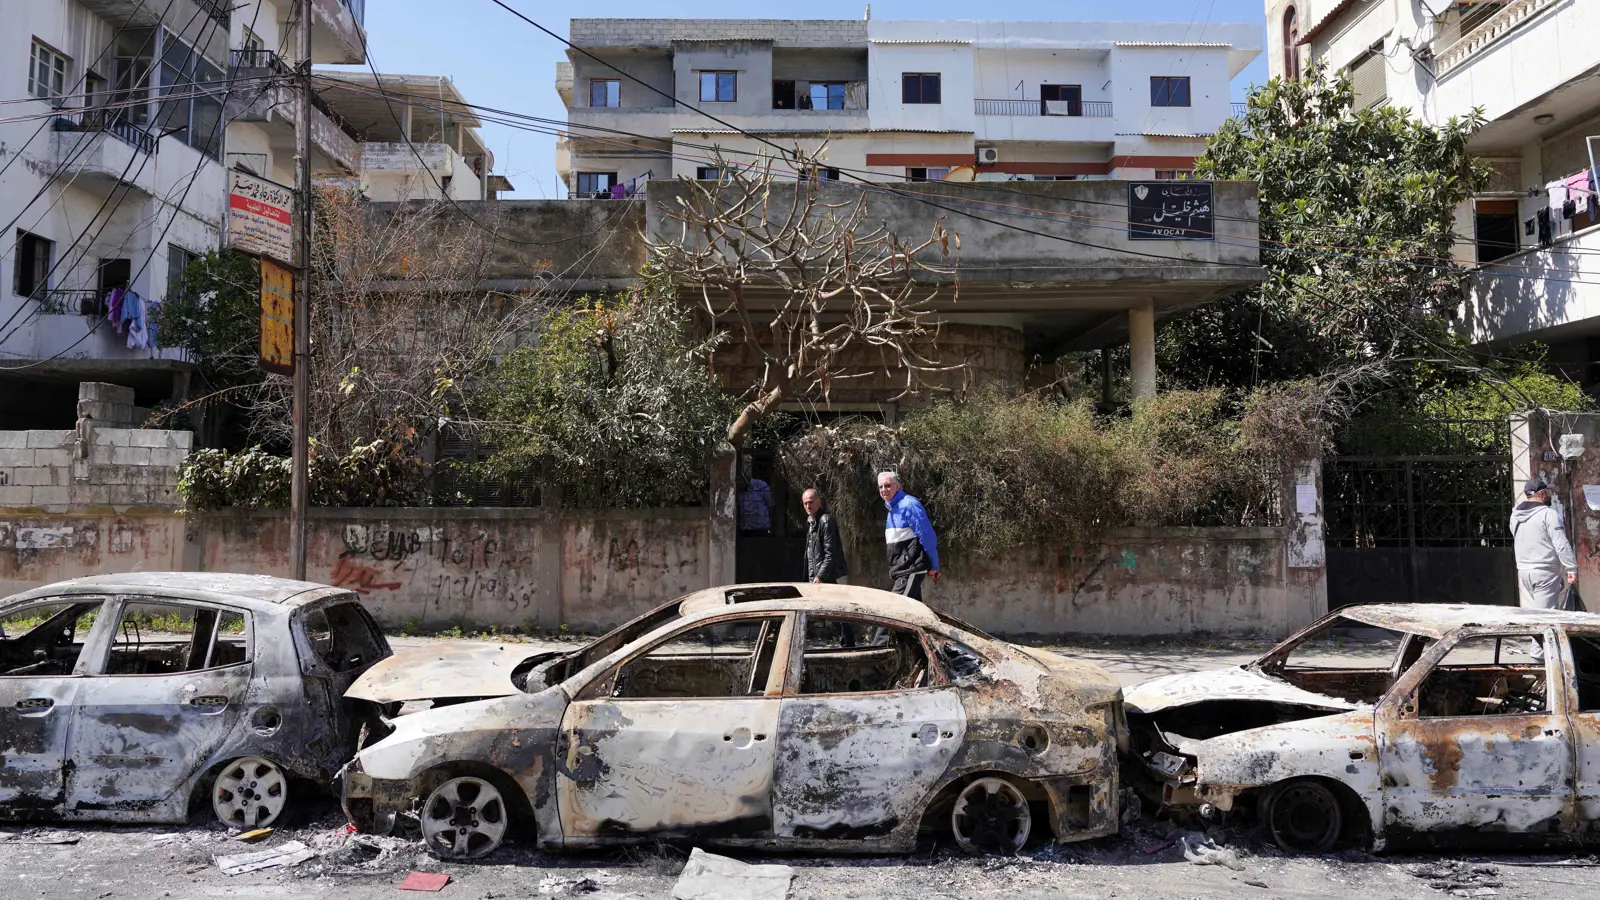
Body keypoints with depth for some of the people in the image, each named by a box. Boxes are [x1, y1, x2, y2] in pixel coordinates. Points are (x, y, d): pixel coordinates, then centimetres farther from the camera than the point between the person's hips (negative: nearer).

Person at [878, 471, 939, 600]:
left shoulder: (909, 505, -12)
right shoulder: (892, 509, 17)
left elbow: (927, 536, -14)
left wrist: (933, 566, -12)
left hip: (911, 569, -9)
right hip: (901, 571, 9)